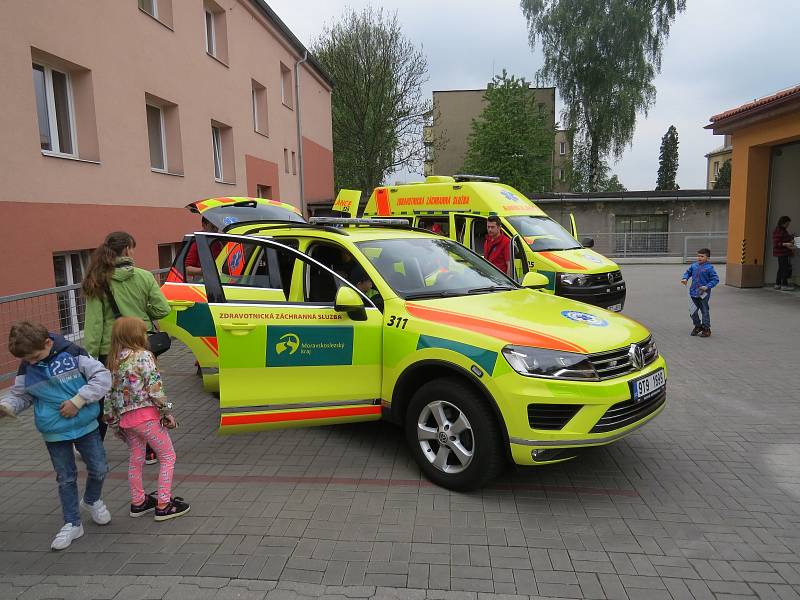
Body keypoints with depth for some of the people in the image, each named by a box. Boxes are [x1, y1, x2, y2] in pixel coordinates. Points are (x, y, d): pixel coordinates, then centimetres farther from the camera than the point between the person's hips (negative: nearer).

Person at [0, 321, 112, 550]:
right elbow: (19, 395, 11)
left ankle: (92, 500, 39)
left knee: (99, 469, 8)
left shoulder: (72, 353, -14)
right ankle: (72, 524, 26)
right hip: (54, 434, 2)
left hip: (86, 426, -2)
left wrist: (78, 400, -21)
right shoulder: (26, 369, -3)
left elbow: (103, 377, -16)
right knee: (66, 478, 11)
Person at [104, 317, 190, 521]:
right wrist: (167, 412, -11)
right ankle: (164, 505, 5)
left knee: (135, 460, 19)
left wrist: (114, 421, 19)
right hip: (147, 415, -7)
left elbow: (110, 393, 12)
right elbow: (154, 388, -18)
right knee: (168, 456, 5)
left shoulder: (114, 362, 9)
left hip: (125, 418, 7)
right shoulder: (143, 355, -11)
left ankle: (138, 502, 31)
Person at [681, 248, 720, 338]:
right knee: (693, 312, 12)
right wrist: (685, 278, 1)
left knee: (705, 312, 6)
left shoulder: (709, 268, -11)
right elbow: (688, 272, 20)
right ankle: (698, 326, 32)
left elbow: (715, 279, -11)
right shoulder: (694, 266, 4)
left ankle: (706, 329, 19)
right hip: (694, 293, 5)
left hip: (704, 293, -5)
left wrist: (707, 286, -20)